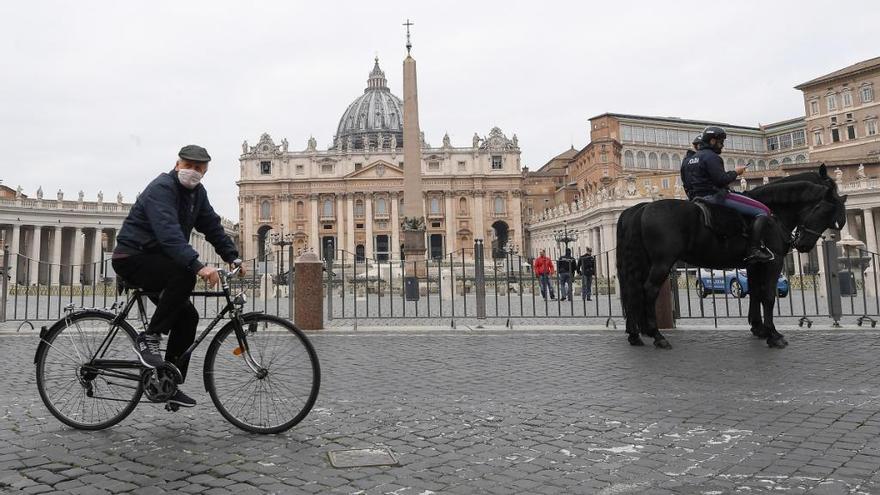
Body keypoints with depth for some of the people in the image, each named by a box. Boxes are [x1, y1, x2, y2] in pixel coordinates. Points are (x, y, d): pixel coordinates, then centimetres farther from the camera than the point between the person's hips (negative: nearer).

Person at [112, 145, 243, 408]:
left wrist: (233, 258, -3)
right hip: (132, 257, -9)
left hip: (155, 262, 9)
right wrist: (198, 266, -47)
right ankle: (149, 338, -20)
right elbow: (169, 232, -36)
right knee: (184, 276, -33)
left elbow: (213, 226, 9)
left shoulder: (197, 192, 7)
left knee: (187, 316, 1)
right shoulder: (162, 188, -21)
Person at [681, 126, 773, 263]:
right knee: (763, 211, -10)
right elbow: (722, 179, -20)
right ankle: (754, 249, -21)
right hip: (716, 196, -9)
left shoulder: (690, 159, 19)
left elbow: (687, 185, 21)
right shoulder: (711, 156, -10)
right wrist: (735, 172, -4)